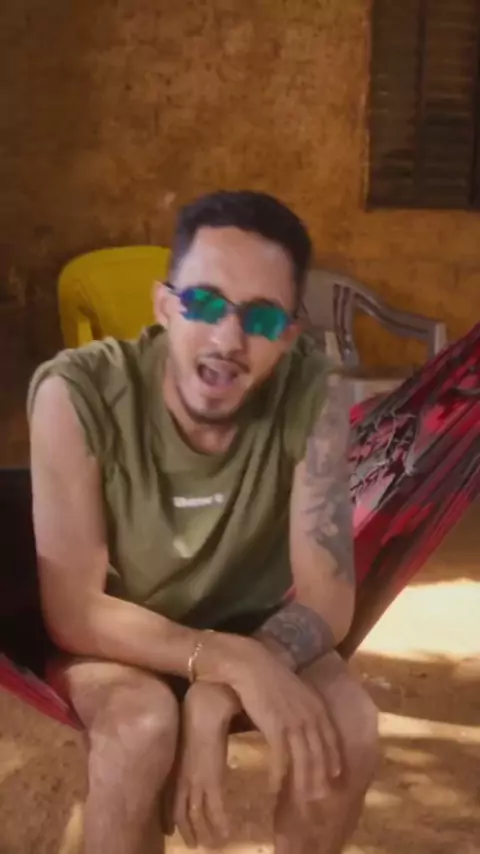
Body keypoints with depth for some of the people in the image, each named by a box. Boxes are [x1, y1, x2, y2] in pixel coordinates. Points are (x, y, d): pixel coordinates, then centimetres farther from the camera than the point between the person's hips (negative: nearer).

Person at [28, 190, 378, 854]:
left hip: (246, 624, 2)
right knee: (144, 721, -33)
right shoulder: (77, 393, -29)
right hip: (112, 638, -2)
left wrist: (213, 704, -36)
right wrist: (235, 663, -40)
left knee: (349, 728, -24)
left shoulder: (313, 395, -23)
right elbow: (73, 612, -27)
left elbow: (327, 602, -21)